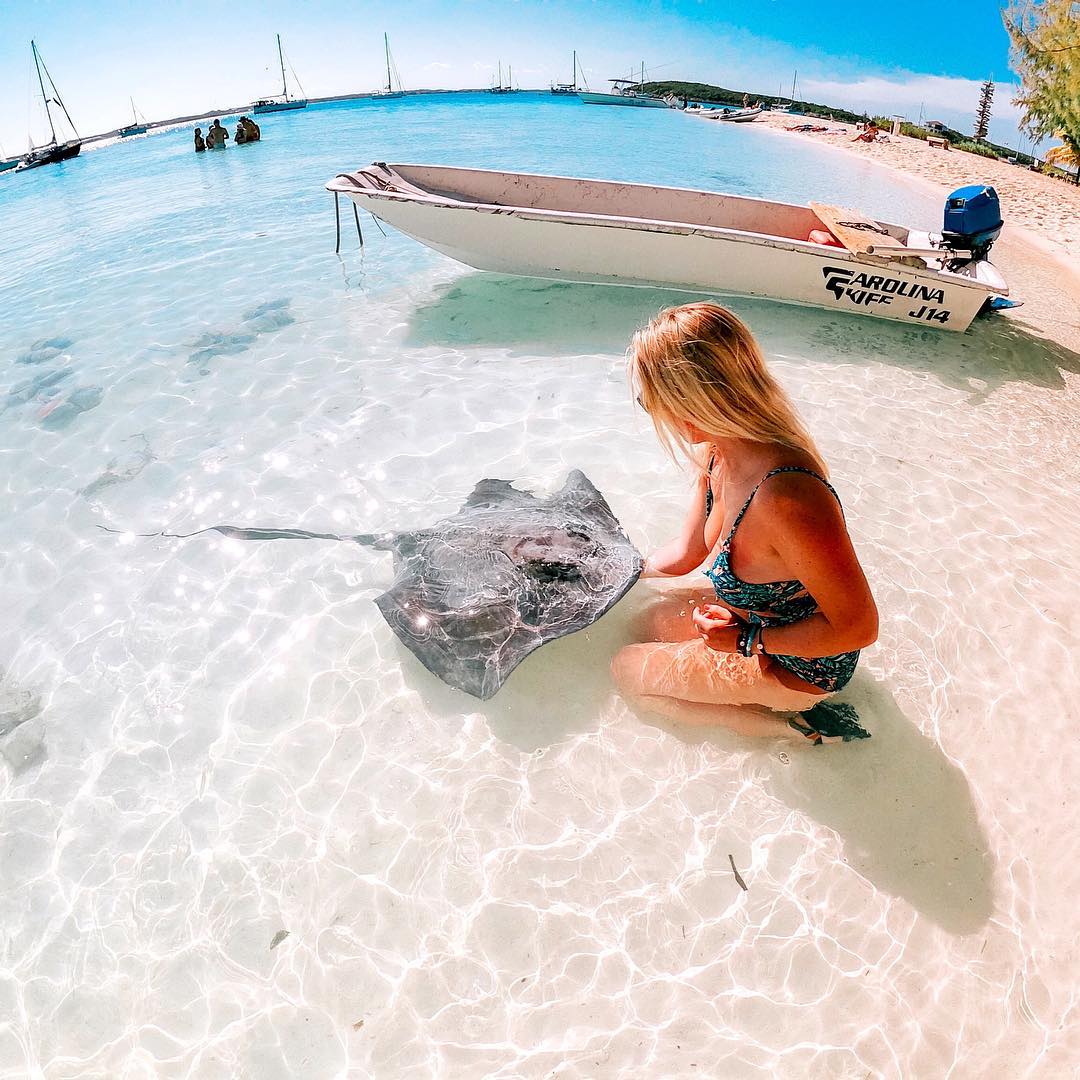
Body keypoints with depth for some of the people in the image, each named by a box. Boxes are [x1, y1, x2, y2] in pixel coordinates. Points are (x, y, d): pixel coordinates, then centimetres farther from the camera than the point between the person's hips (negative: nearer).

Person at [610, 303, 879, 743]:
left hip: (801, 663, -8)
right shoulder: (716, 455, -10)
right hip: (756, 616, 8)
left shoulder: (785, 498, -40)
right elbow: (688, 551, 6)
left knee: (627, 669, 4)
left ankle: (790, 727, 3)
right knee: (656, 619, 24)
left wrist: (747, 640, -24)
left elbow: (859, 626, -28)